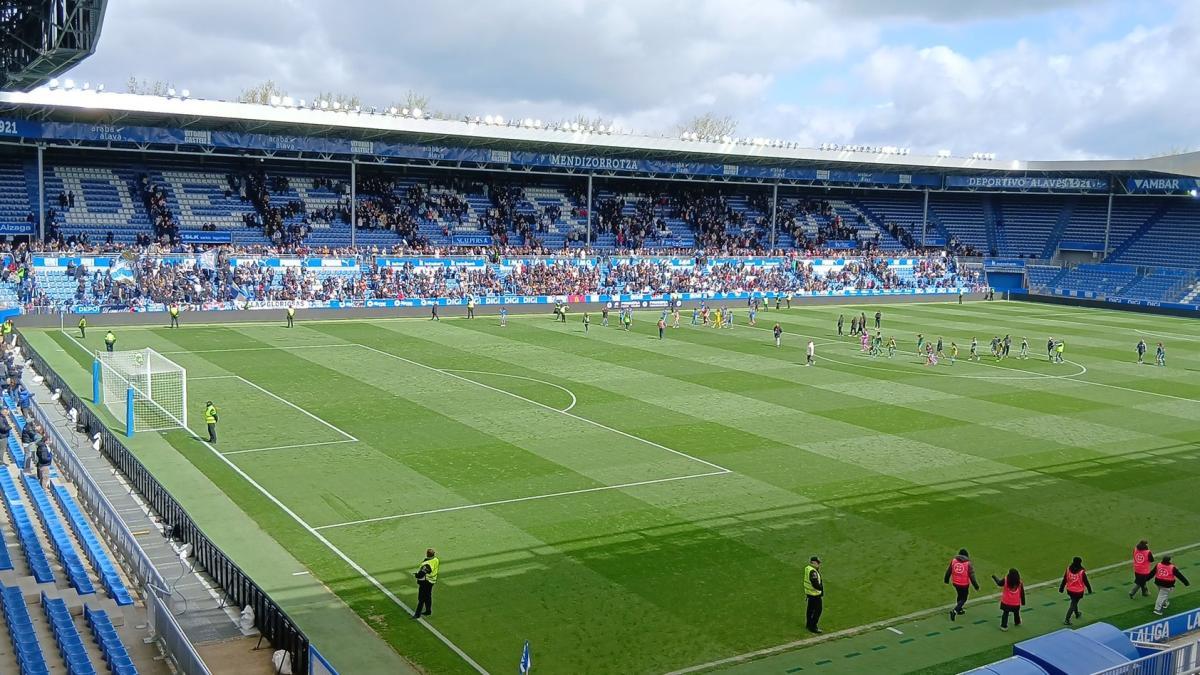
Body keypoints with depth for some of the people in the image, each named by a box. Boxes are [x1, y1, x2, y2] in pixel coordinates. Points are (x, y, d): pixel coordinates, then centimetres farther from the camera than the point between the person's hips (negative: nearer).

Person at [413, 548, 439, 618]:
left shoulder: (427, 564, -33)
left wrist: (415, 574, -12)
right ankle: (428, 611, 33)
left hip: (425, 582, -9)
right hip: (431, 581, 9)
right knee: (428, 596, 22)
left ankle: (417, 614, 10)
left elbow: (421, 574, -33)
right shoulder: (436, 560, -9)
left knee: (421, 598, 2)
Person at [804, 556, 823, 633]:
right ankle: (813, 627, 3)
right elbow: (815, 585, -27)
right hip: (815, 594, -10)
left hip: (808, 592, 10)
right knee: (818, 610, -1)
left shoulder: (807, 568, 2)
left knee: (810, 609, 21)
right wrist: (821, 588, -11)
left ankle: (808, 624, 34)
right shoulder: (812, 572, -28)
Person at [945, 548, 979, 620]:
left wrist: (946, 580, 20)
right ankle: (955, 611, -10)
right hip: (964, 584, -4)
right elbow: (972, 576, -13)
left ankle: (959, 610, 42)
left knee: (960, 595, 27)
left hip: (955, 583, 4)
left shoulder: (953, 560, -5)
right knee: (963, 599, 9)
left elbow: (948, 571, 5)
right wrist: (976, 586, -4)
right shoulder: (968, 563, -15)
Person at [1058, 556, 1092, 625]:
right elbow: (1086, 582, -11)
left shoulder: (1068, 569, -10)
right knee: (1073, 604, 4)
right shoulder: (1082, 572, -22)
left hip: (1069, 590, 4)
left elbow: (1064, 580, -1)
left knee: (1074, 602, 27)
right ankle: (1067, 620, 0)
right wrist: (1089, 590, 5)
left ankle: (1077, 614, 50)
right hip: (1078, 591, -4)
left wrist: (1061, 588, 11)